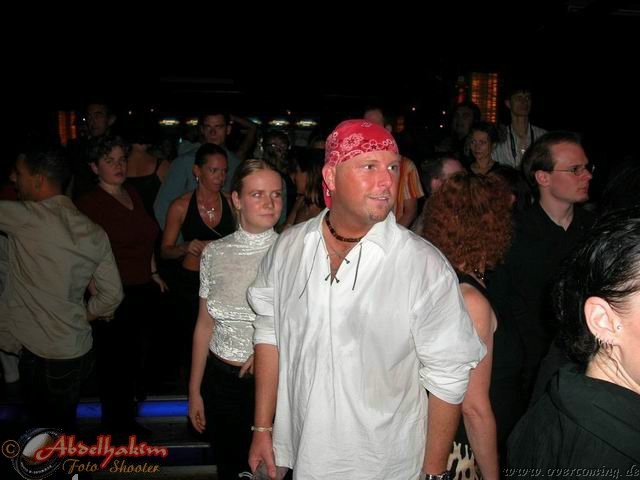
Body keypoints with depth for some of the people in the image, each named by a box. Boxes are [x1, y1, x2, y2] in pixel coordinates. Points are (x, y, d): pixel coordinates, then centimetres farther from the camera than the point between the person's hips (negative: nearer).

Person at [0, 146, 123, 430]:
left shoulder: (27, 219, -18)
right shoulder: (93, 232, 0)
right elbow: (113, 294, 3)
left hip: (44, 356, -6)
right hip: (79, 350, 7)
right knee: (63, 429, 24)